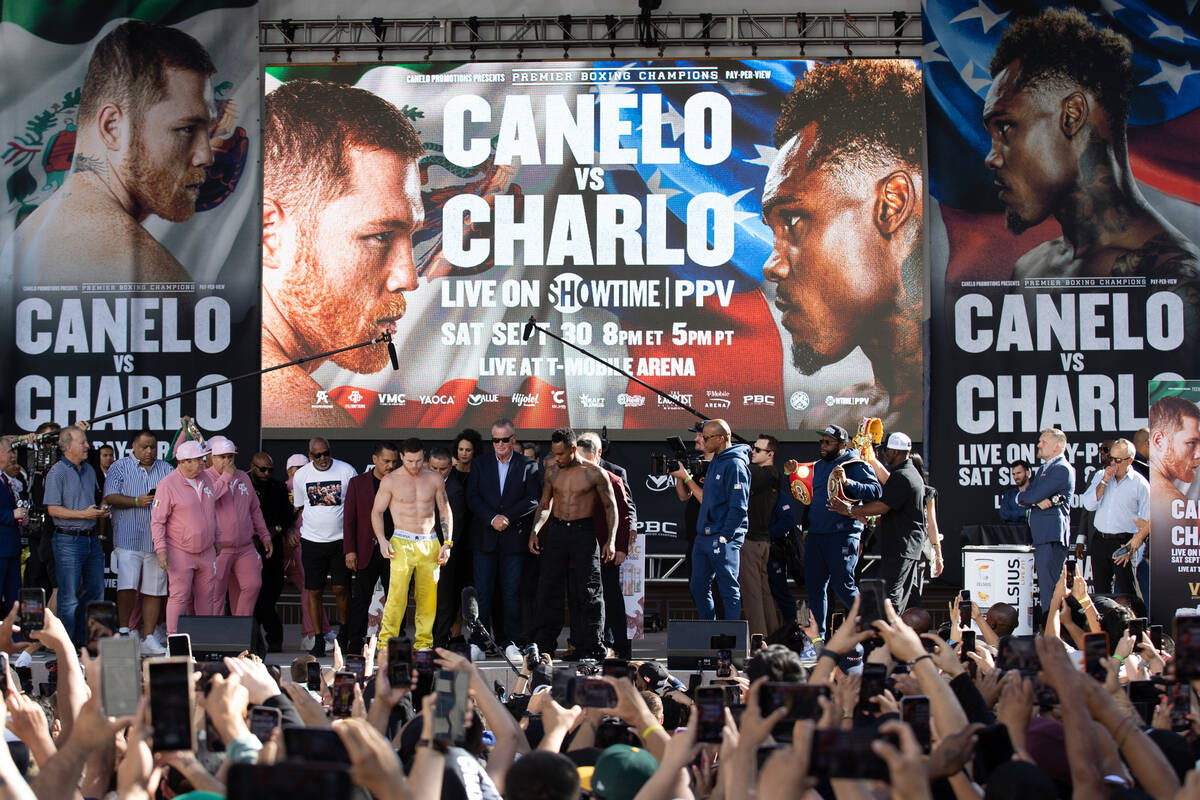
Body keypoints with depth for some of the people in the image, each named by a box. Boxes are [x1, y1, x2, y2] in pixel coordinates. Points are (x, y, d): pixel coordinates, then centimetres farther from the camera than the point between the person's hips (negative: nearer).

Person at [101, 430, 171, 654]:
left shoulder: (166, 469, 16)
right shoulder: (119, 467, 7)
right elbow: (110, 497, -3)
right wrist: (137, 502, -14)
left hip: (157, 540, 3)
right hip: (128, 538, -3)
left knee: (154, 590, 2)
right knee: (127, 585, -15)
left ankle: (148, 638, 7)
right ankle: (124, 630, 1)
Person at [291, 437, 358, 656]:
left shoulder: (346, 471, -3)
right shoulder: (301, 475, 3)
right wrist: (305, 529, 11)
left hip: (340, 540, -2)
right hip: (312, 541, 2)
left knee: (341, 589, -3)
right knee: (314, 591, 1)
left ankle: (344, 631, 19)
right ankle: (318, 640, 8)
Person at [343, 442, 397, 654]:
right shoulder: (358, 483, 5)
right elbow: (349, 519, 4)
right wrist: (350, 550, -3)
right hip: (367, 551, -1)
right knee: (361, 599, 2)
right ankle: (354, 646, 7)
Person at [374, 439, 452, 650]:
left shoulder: (435, 479, 7)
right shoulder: (390, 480, 1)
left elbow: (445, 511, 14)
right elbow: (377, 512, 7)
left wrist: (447, 543, 6)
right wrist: (382, 540, -6)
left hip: (430, 543, 3)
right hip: (402, 543, -3)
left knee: (428, 596, 0)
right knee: (397, 593, -15)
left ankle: (423, 643, 9)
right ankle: (386, 641, -10)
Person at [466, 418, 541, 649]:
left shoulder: (527, 467, 5)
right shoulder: (479, 464, 9)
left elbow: (533, 500, -3)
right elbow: (472, 498, 1)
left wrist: (506, 517, -12)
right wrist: (492, 518, -13)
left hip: (514, 539, -1)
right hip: (485, 538, 1)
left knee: (511, 593, 1)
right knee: (482, 591, -1)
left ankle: (511, 640, 6)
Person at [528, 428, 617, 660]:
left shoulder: (595, 473, -4)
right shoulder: (552, 471, 8)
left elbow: (610, 506, 1)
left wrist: (610, 540, -7)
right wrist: (535, 530, 3)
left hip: (583, 532, -4)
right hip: (556, 531, 4)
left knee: (589, 593, -3)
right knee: (548, 590, 2)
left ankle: (592, 648, 1)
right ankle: (544, 646, 9)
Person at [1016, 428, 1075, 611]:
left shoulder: (1061, 469, -9)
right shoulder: (1043, 469, 21)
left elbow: (1033, 496, -16)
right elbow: (1023, 502, 14)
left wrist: (1021, 496, 6)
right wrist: (1038, 502, -8)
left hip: (1052, 536, -10)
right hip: (1041, 535, 10)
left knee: (1049, 586, -13)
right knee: (1044, 584, 12)